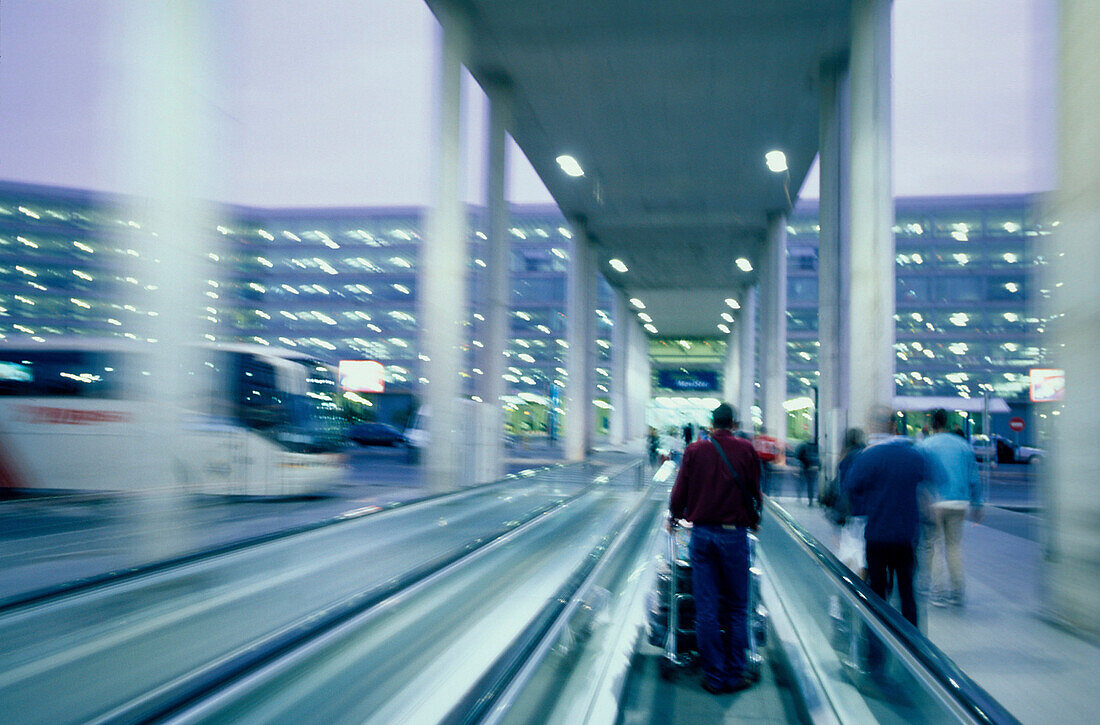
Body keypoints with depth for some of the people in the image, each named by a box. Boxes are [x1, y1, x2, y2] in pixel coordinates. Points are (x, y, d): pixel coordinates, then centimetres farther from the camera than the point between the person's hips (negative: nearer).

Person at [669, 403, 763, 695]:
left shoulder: (695, 450, 0)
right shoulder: (745, 449, -2)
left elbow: (679, 492, 1)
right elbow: (754, 490, 5)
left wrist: (675, 516, 22)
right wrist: (754, 520, 23)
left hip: (701, 533, 1)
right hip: (734, 534, -1)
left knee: (706, 609, 6)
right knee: (737, 608, 10)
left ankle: (714, 677, 12)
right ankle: (734, 675, 14)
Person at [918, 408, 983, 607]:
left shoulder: (924, 446, -3)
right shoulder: (963, 445, 8)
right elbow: (974, 479, 9)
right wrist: (976, 506, 16)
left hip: (934, 503, -3)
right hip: (959, 503, 4)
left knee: (934, 546, 4)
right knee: (955, 546, 14)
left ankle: (938, 593, 4)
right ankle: (958, 592, 17)